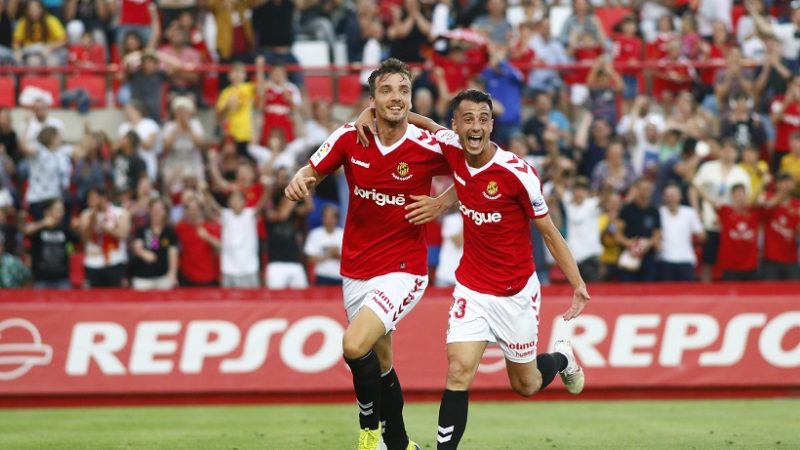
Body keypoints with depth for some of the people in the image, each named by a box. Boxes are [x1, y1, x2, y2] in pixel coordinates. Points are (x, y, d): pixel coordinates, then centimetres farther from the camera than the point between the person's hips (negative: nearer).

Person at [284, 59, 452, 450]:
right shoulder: (349, 138, -6)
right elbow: (312, 172, 5)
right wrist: (299, 181, -16)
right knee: (380, 363, 15)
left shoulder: (428, 148, -13)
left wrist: (443, 202, -10)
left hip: (403, 270, -4)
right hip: (356, 270, 4)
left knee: (355, 347, -23)